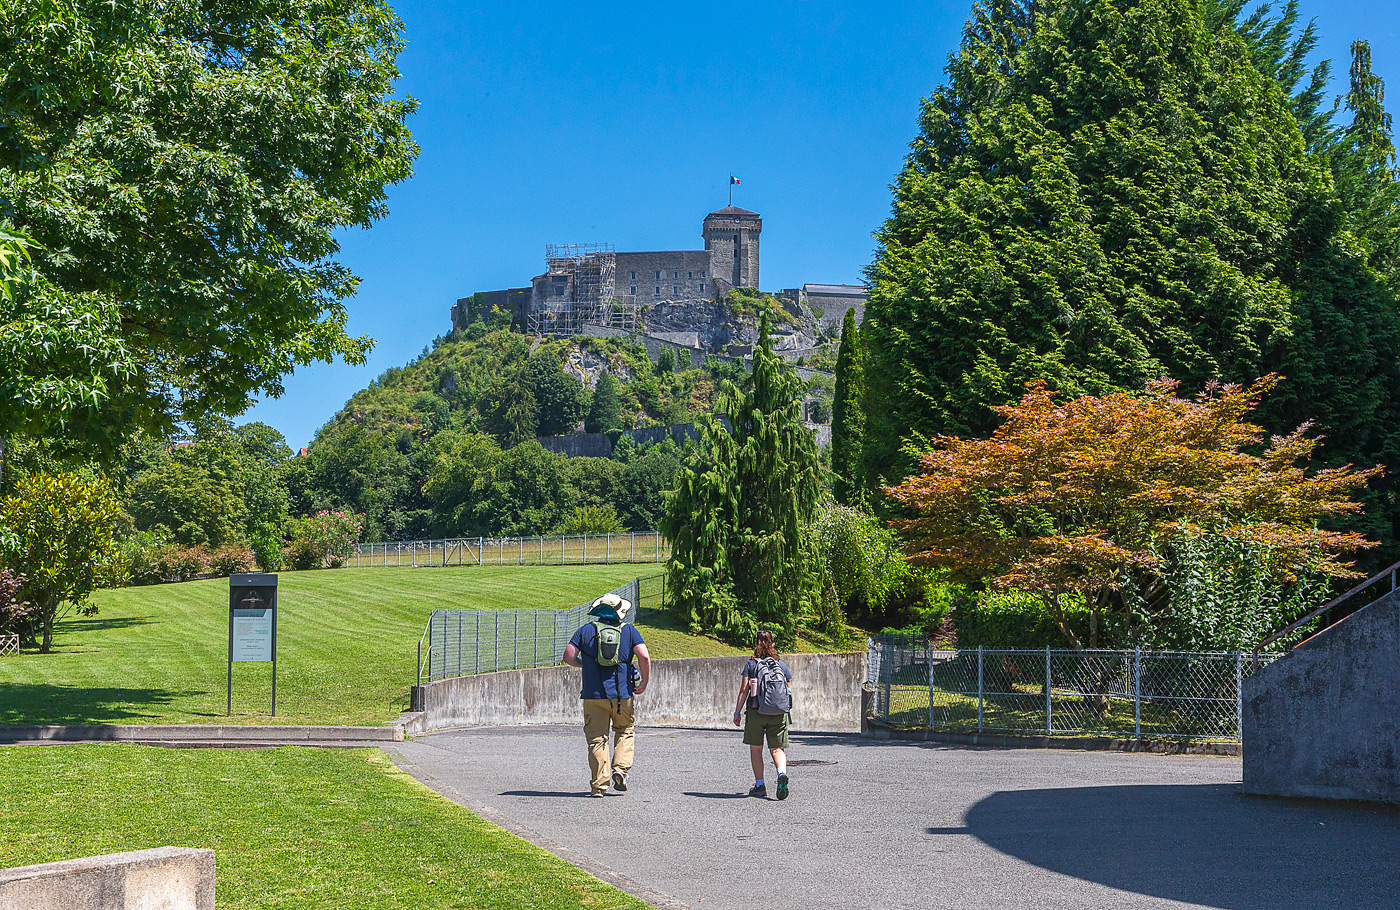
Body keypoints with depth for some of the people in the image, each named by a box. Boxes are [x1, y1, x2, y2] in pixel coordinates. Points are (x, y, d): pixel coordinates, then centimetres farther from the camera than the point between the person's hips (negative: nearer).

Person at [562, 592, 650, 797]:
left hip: (593, 695, 0)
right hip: (622, 694, 0)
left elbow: (568, 657, -1)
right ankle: (620, 768, 1)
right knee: (625, 731, 21)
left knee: (596, 739, 4)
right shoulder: (629, 630, 3)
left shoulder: (585, 630, 4)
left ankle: (600, 785, -1)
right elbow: (644, 657, -9)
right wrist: (644, 682, 2)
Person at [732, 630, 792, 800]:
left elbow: (744, 690, -5)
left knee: (756, 748, 11)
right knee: (777, 748, 4)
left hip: (756, 711, -2)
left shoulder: (751, 664, 0)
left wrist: (737, 712, -1)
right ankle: (782, 773, -25)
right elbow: (789, 690, 11)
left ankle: (760, 785, 11)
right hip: (779, 714, 2)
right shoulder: (781, 665, 8)